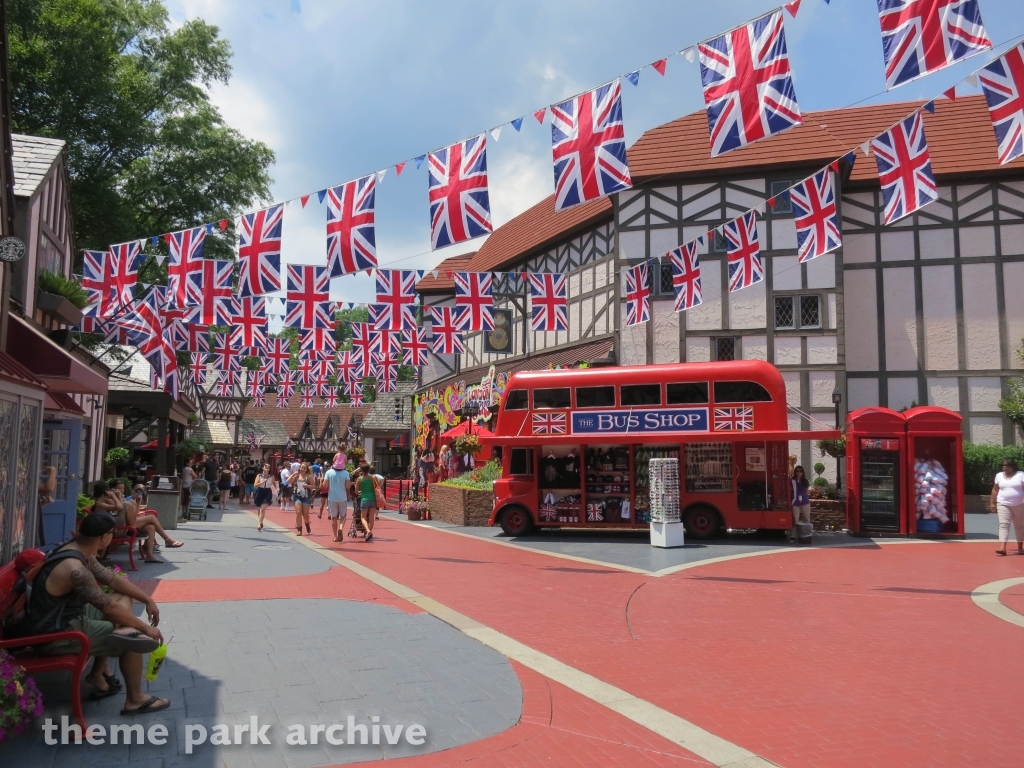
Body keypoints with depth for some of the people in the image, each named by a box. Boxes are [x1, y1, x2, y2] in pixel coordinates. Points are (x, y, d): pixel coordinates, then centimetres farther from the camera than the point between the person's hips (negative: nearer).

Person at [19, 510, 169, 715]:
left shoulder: (78, 552, 0)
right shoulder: (74, 568, -31)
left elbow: (112, 579, 12)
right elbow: (109, 608, -27)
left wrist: (148, 600, 10)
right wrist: (146, 628, -16)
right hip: (54, 636, -10)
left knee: (122, 599, 17)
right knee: (135, 638, -11)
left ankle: (100, 671, 20)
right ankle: (134, 700, 9)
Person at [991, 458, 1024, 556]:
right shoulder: (999, 475, 8)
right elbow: (995, 490, 12)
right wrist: (992, 503, 11)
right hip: (1003, 504, 1)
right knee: (1003, 524, -10)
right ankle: (1003, 547, -19)